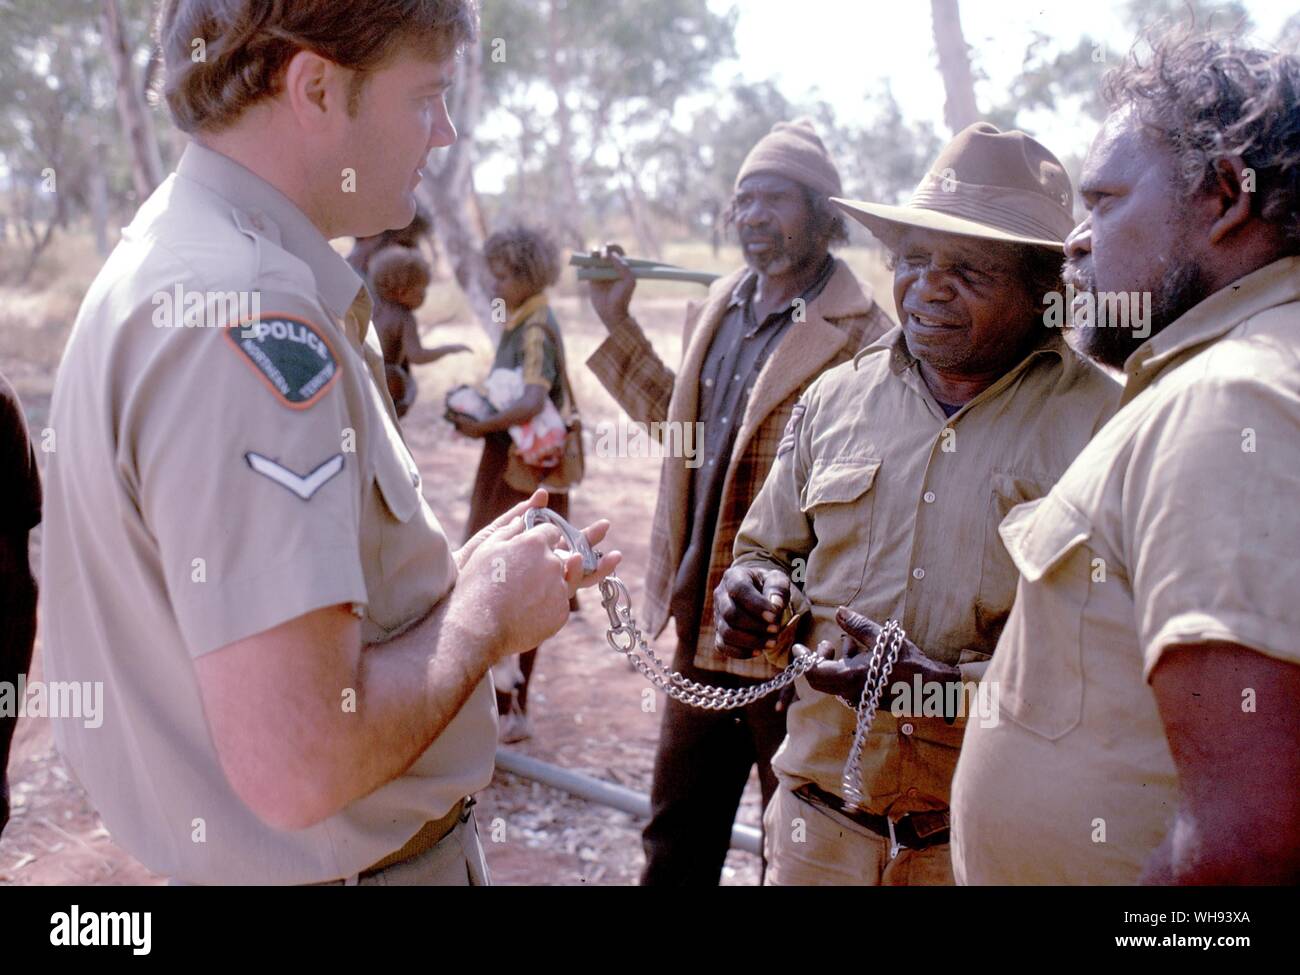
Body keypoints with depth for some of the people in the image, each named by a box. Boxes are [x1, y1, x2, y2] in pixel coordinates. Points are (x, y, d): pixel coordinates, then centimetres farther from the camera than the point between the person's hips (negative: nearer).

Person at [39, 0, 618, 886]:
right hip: (347, 863, -9)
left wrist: (458, 579, 5)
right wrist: (486, 610, -16)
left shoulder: (177, 254, 5)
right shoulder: (249, 317, -27)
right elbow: (299, 763, -32)